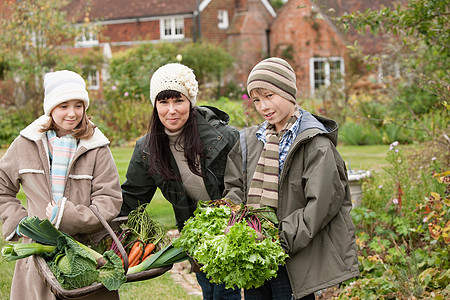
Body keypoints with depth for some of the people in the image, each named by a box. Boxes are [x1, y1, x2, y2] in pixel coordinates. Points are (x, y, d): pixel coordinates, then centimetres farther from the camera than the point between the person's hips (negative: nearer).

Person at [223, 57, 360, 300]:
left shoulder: (315, 143, -9)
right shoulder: (249, 141, 13)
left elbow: (321, 205, -15)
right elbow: (234, 188, 13)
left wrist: (281, 240, -22)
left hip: (293, 260, -6)